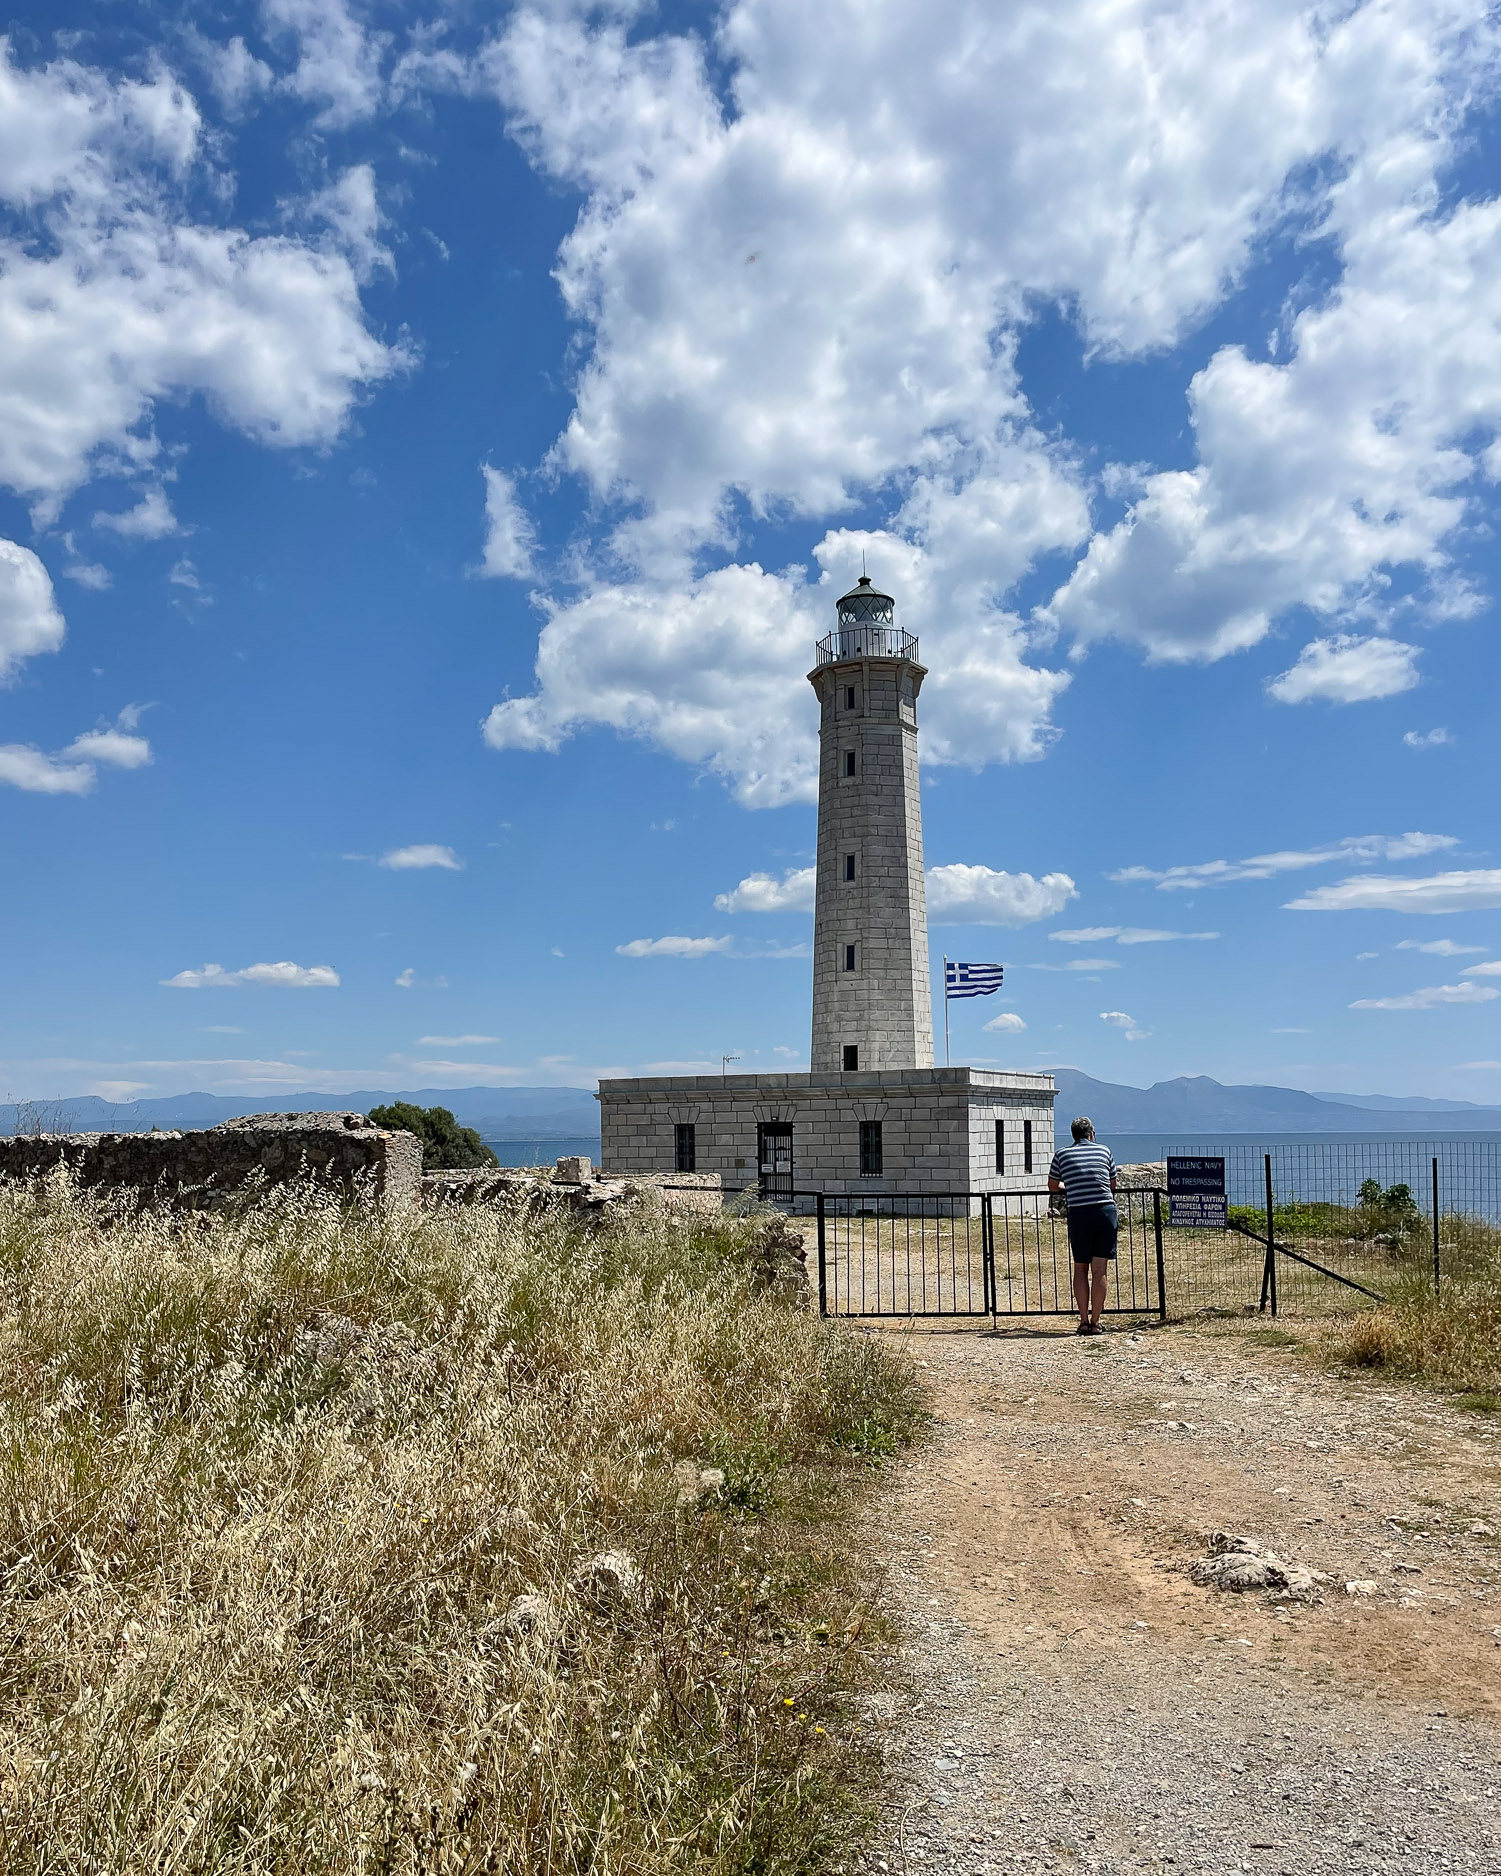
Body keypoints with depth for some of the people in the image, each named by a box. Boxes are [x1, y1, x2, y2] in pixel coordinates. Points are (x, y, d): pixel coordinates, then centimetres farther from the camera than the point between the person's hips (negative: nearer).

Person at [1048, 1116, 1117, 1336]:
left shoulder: (1062, 1154, 12)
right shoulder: (1104, 1150, 14)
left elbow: (1052, 1186, 22)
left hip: (1079, 1214, 0)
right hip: (1106, 1211, 0)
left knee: (1080, 1269, 10)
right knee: (1100, 1270, 2)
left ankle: (1083, 1321, 5)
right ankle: (1095, 1323, 3)